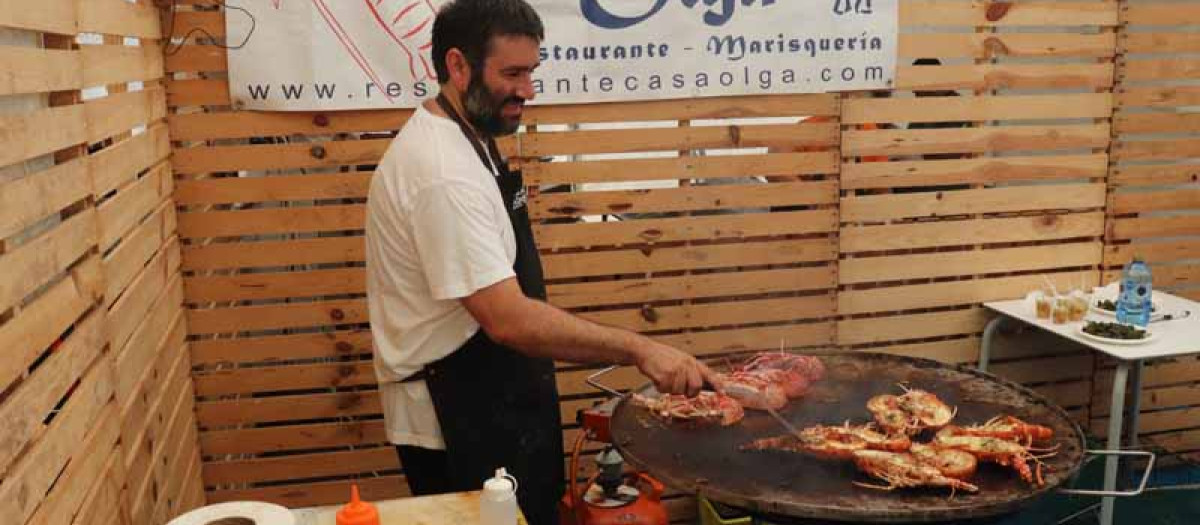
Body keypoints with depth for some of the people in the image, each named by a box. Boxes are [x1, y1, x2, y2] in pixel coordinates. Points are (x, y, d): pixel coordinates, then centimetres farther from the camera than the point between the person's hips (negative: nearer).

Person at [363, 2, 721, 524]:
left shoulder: (458, 138, 7)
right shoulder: (443, 173, -26)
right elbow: (509, 319, -32)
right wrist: (638, 348, -30)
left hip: (493, 402, 10)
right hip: (458, 422, -10)